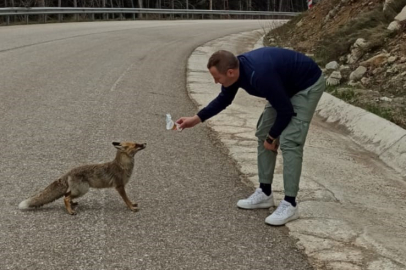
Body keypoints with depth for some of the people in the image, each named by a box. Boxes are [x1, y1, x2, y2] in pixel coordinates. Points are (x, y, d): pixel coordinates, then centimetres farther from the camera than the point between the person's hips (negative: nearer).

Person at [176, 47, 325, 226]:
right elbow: (224, 100, 9)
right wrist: (196, 118, 2)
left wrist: (271, 138, -11)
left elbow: (285, 111, -26)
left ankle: (290, 204, -10)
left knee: (289, 141, -17)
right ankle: (265, 193, 16)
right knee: (263, 134, 8)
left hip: (308, 84, -9)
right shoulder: (237, 69, -11)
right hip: (287, 85, 9)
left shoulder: (260, 75, -37)